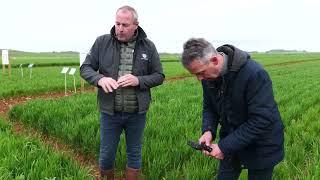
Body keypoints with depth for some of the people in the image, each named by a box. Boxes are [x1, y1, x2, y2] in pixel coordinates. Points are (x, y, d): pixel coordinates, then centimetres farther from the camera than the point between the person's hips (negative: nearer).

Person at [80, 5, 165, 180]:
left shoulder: (148, 46, -2)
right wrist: (100, 79, -21)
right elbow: (85, 68, 0)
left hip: (137, 113, 0)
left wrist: (138, 80, -18)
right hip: (109, 112, 0)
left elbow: (159, 76, 1)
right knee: (106, 155, 15)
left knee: (134, 154, 17)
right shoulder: (102, 42, -3)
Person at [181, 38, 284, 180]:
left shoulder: (254, 74, -30)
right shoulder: (208, 76, -10)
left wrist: (225, 146, -30)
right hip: (230, 142, 5)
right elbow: (209, 107, 2)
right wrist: (208, 130, -18)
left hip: (260, 148, -5)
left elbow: (262, 120, -30)